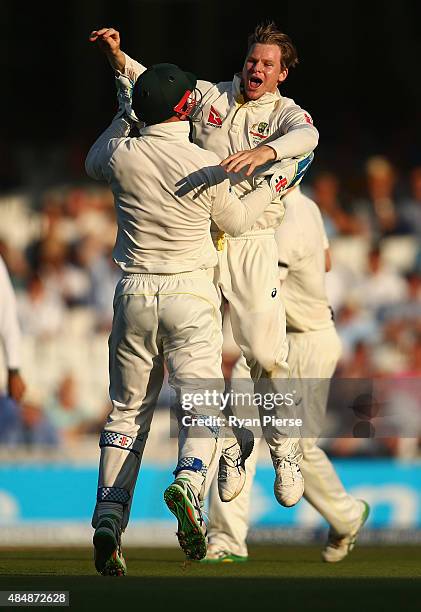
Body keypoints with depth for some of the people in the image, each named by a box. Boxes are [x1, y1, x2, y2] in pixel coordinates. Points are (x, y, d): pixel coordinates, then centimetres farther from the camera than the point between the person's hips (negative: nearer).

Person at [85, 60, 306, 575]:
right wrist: (274, 182, 21)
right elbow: (236, 221, 8)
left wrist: (123, 115, 32)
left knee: (127, 411, 10)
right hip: (191, 298, -3)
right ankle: (188, 482, -33)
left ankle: (108, 517, 0)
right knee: (200, 403, -3)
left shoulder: (121, 156, -3)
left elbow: (92, 163, 23)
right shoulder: (206, 165, -10)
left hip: (134, 295, 3)